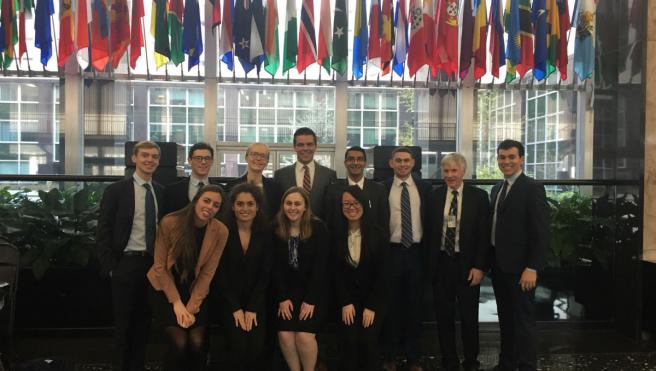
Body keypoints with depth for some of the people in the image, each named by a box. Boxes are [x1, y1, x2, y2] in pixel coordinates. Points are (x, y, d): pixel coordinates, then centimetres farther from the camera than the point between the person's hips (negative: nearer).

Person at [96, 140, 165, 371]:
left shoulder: (161, 192, 7)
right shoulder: (116, 190, -5)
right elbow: (103, 232, -5)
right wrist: (110, 266, -11)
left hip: (154, 263, 4)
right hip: (127, 263, -4)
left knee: (144, 322, 14)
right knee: (124, 323, 8)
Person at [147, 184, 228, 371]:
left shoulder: (220, 231, -15)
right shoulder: (169, 222, -20)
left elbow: (207, 273, -10)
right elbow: (160, 266, -13)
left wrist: (192, 307, -14)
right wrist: (176, 302, -15)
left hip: (195, 291, 2)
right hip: (165, 288, -2)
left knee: (197, 343, -10)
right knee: (179, 343, -14)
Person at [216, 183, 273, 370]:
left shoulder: (266, 232, -4)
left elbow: (266, 273, -3)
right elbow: (221, 273, -8)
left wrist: (252, 308, -10)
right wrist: (235, 308, -11)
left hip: (257, 300, 1)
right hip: (229, 300, -1)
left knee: (257, 347, -14)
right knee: (239, 346, -17)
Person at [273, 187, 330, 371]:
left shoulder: (318, 228, -10)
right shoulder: (276, 229, -2)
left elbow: (320, 266, -12)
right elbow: (276, 266, -2)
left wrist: (310, 299, -15)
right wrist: (282, 298, -9)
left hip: (313, 290, -2)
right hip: (287, 289, 3)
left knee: (304, 335, -16)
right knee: (284, 334, -13)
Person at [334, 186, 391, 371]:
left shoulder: (378, 234, -9)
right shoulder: (336, 234, -5)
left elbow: (383, 273, -8)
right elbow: (336, 272, -1)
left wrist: (371, 306, -11)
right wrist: (345, 303, -8)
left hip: (374, 297, -1)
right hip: (347, 297, 1)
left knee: (368, 340, -14)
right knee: (349, 340, -13)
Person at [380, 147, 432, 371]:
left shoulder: (424, 188, 4)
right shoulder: (383, 188, -1)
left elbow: (430, 220, 5)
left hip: (416, 251, 1)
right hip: (391, 251, -1)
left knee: (414, 304, 9)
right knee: (391, 304, 7)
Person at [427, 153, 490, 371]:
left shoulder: (478, 196, -2)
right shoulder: (434, 196, 4)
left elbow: (484, 234, -5)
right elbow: (429, 231, 3)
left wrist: (479, 266, -10)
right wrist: (429, 263, -2)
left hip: (467, 264, -2)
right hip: (441, 263, 2)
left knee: (469, 316, 9)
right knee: (443, 316, 10)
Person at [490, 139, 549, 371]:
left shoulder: (532, 188, -10)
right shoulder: (497, 189, 13)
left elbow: (541, 232, -15)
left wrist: (532, 268, -20)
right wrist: (489, 261, 9)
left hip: (520, 267, -7)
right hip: (499, 265, 7)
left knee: (523, 320, 1)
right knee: (505, 319, 15)